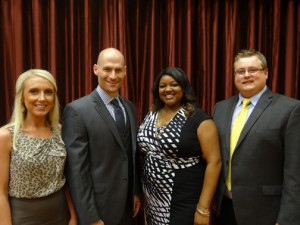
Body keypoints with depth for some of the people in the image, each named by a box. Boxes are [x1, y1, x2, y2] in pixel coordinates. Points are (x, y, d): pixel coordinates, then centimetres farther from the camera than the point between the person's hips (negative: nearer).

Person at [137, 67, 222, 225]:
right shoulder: (150, 116, 4)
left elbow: (214, 162, -15)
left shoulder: (199, 119, -13)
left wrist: (203, 208, -16)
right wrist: (138, 191, 8)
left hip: (185, 204, -5)